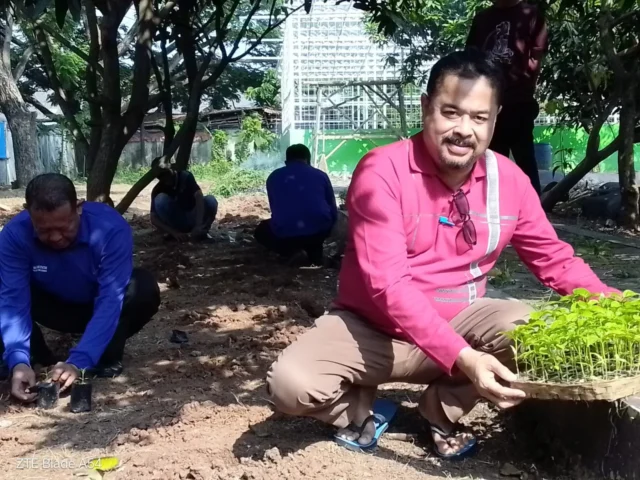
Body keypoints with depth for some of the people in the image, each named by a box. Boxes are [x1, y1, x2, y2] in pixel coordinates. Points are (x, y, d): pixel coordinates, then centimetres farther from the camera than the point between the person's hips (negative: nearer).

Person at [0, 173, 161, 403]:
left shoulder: (111, 228, -34)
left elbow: (110, 301, -37)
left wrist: (78, 362, -46)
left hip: (101, 308, -2)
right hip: (55, 307, 2)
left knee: (144, 288, -34)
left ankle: (108, 356, -12)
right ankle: (34, 355, -4)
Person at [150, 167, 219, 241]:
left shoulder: (186, 176, -16)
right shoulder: (158, 190, -14)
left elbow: (199, 198, -29)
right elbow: (154, 218, -20)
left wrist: (198, 226, -42)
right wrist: (175, 233, -34)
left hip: (193, 218, 0)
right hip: (176, 222, 0)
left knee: (211, 200, -29)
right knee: (160, 199, -27)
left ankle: (202, 231, -8)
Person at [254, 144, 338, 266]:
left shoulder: (274, 177, 15)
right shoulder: (320, 175, 13)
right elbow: (333, 212, 17)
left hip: (284, 236, -1)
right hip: (318, 232, 1)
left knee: (261, 232, 31)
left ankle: (289, 251, 7)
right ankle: (315, 252, 15)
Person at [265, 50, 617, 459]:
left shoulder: (509, 181, -5)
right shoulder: (382, 172, -21)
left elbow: (555, 260, 6)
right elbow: (388, 285, -29)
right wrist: (461, 358, -39)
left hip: (458, 323, 4)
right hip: (372, 328, -3)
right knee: (289, 383, -28)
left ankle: (444, 409, 1)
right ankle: (360, 408, 8)